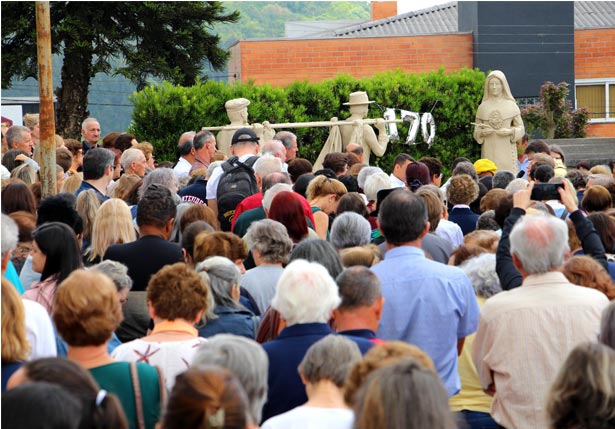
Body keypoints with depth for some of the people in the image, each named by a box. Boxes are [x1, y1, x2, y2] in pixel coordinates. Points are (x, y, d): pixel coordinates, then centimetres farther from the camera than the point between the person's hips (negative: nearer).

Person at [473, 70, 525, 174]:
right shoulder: (483, 107, 9)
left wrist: (510, 131, -12)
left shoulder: (511, 105, 6)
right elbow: (476, 131, 12)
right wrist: (482, 132, -9)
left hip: (506, 151, -1)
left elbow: (521, 128, 7)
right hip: (489, 151, 1)